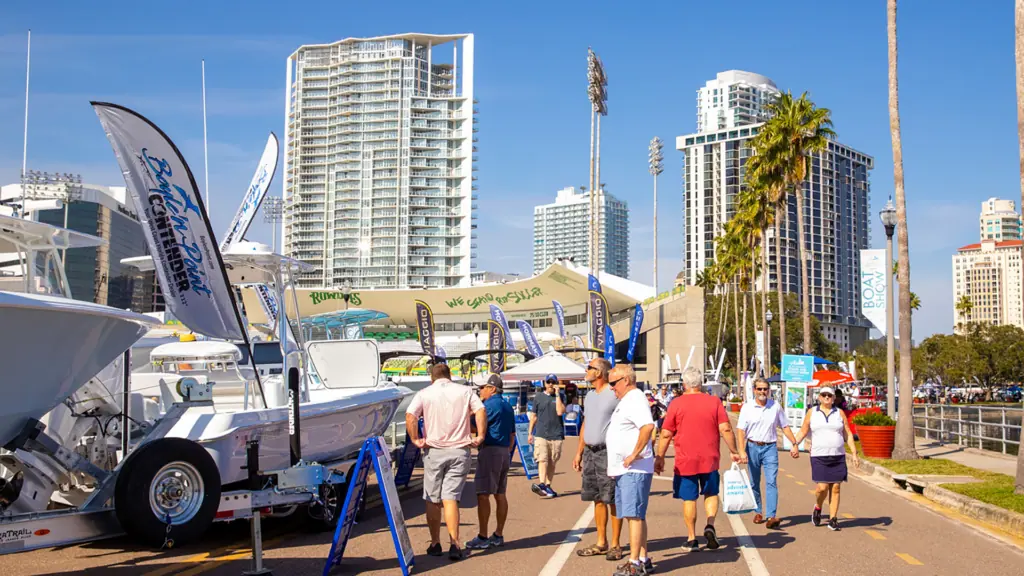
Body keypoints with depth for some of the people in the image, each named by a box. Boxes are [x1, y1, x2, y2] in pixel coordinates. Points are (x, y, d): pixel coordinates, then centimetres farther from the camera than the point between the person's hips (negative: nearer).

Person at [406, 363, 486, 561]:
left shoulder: (424, 394, 2)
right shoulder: (465, 391, 5)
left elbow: (410, 416, -13)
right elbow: (481, 411, -8)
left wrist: (415, 440, -5)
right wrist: (480, 437, -3)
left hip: (434, 450, -1)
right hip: (459, 450, 1)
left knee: (432, 500, 11)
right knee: (450, 498, -1)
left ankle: (435, 544, 18)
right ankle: (454, 544, -12)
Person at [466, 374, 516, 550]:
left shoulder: (490, 404, -11)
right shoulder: (507, 406, 17)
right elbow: (512, 434, 19)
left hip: (490, 450, -9)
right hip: (504, 452, 9)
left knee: (483, 495, -7)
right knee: (500, 495, 11)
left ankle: (482, 537, -7)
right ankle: (499, 536, 15)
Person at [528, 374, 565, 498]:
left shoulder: (560, 397, 7)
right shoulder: (538, 397, 8)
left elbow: (560, 412, -10)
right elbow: (533, 416, 13)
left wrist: (557, 395, -9)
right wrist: (530, 433, 10)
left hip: (556, 435, 1)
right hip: (541, 435, -1)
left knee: (552, 463, 6)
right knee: (542, 460, -14)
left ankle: (548, 486, 15)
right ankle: (542, 484, -25)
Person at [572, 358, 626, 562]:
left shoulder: (615, 394, -10)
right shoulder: (589, 396, 15)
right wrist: (579, 453, 18)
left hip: (608, 451, -8)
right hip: (590, 451, 8)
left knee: (612, 499, -2)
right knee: (597, 499, 12)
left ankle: (615, 545, 6)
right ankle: (601, 542, 20)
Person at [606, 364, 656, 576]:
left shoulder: (635, 400, -14)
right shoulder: (626, 401, 19)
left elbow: (648, 426, -30)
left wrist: (635, 455, -26)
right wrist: (615, 464, 23)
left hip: (634, 469, -11)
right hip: (625, 470, 11)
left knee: (634, 515, -9)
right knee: (636, 516, 12)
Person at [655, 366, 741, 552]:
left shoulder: (676, 403, -5)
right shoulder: (714, 402, -1)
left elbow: (666, 434, -4)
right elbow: (725, 429, -5)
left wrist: (660, 457, 5)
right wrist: (734, 451, 6)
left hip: (685, 461, -1)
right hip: (710, 459, 2)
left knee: (689, 499, 7)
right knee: (711, 494, 19)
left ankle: (692, 539, 11)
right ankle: (710, 525, -3)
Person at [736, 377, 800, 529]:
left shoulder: (776, 406, 4)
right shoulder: (747, 408, -2)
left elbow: (785, 427, 12)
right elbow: (740, 430, -6)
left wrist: (794, 444, 6)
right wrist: (742, 451, -16)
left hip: (770, 448, 0)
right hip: (752, 447, 0)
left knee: (771, 482, -12)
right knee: (754, 483, 10)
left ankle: (771, 517, -18)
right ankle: (758, 512, 26)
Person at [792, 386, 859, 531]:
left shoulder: (840, 413, 8)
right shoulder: (812, 412, 6)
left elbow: (848, 435, 8)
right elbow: (803, 432, 6)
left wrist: (854, 453, 1)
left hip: (838, 456, 2)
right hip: (818, 456, -2)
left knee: (835, 488, 0)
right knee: (822, 487, -9)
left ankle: (833, 519, 8)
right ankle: (817, 508, 20)